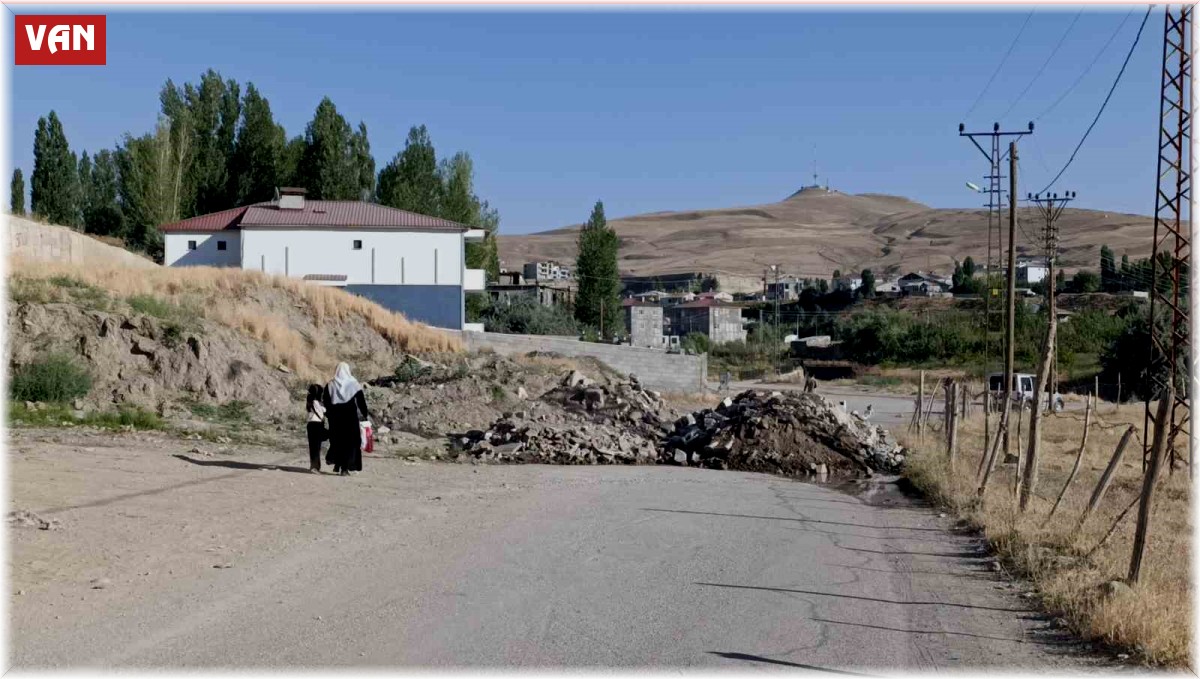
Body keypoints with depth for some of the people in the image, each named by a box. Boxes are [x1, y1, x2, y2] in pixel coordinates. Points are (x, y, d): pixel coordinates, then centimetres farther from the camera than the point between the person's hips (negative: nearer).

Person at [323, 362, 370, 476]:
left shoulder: (330, 385, 3)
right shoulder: (354, 384, -3)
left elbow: (326, 403, 4)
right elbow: (361, 401, -2)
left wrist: (329, 414, 17)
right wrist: (365, 415, 6)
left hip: (335, 417, 2)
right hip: (350, 417, -2)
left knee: (337, 441, 14)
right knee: (350, 441, 2)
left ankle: (337, 465, 14)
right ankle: (345, 468, -4)